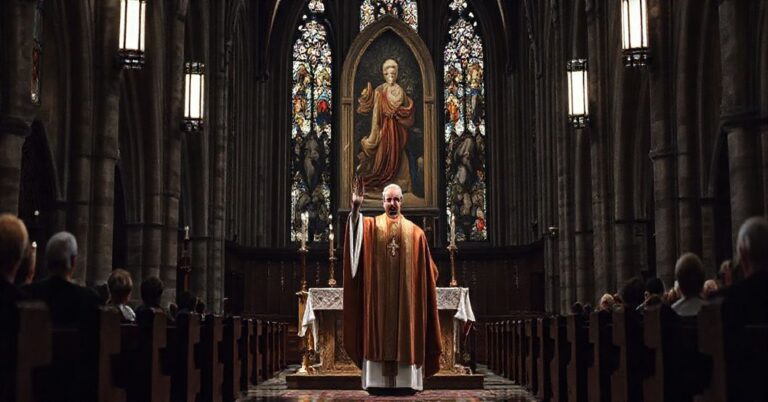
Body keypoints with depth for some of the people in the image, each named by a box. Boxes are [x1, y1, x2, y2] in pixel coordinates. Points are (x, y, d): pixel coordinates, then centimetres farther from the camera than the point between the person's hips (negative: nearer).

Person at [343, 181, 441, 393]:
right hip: (379, 295, -1)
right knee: (379, 332, -3)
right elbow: (355, 227, -17)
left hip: (406, 295, 1)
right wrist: (355, 207, -34)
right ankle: (378, 380, 0)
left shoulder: (414, 231, 10)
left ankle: (405, 380, 3)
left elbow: (425, 267, 13)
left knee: (406, 334, 0)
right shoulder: (371, 225, 7)